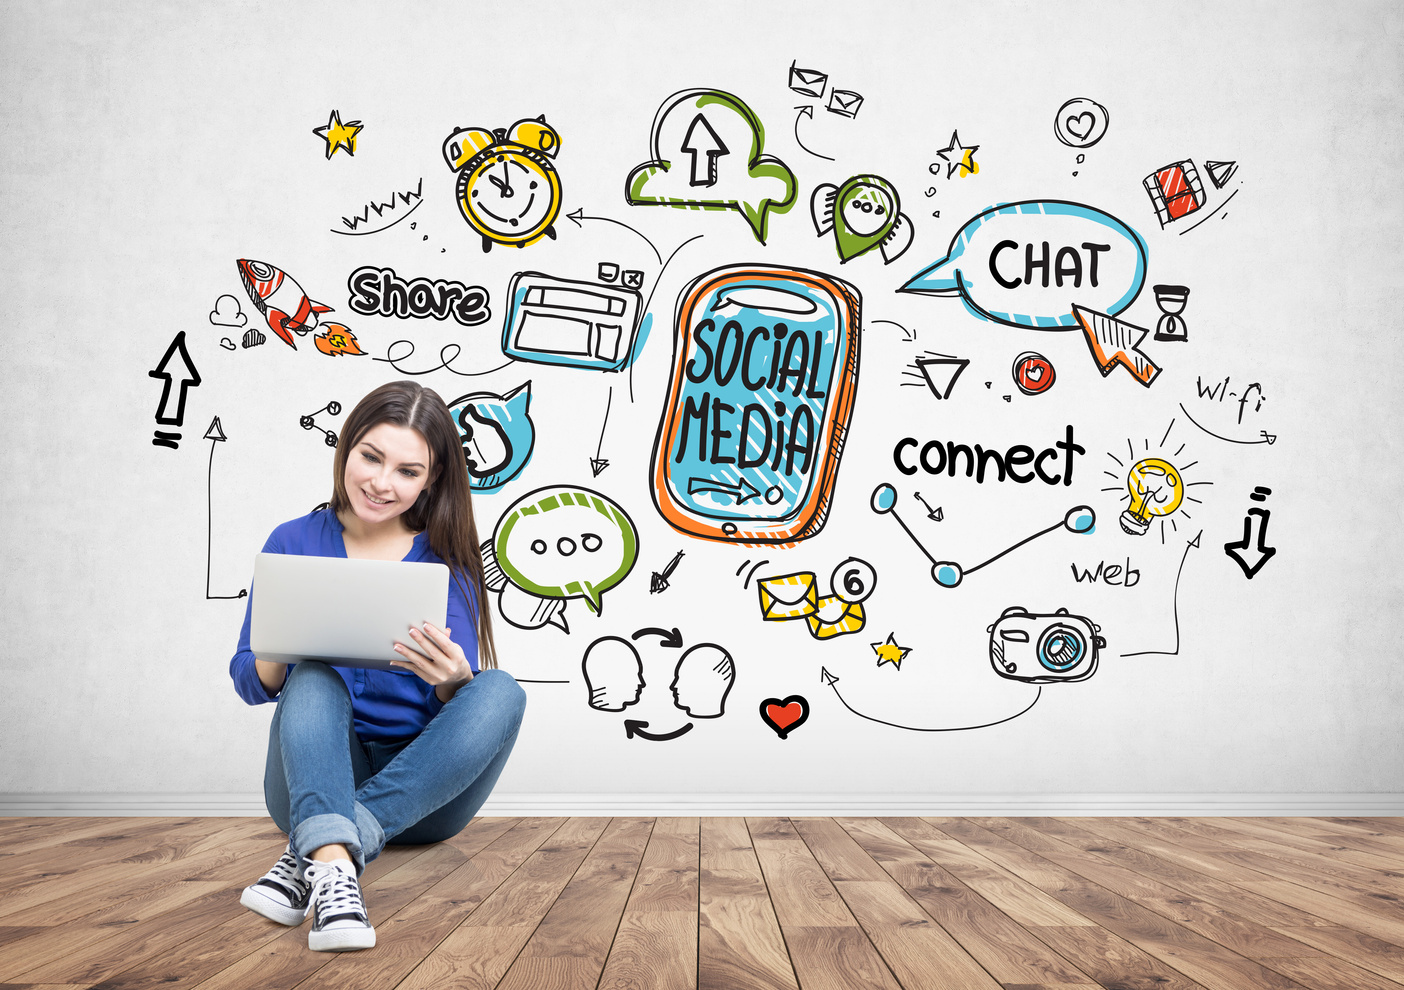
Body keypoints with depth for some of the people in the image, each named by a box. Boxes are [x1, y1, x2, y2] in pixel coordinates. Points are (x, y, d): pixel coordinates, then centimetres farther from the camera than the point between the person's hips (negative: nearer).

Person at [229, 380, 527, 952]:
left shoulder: (447, 559, 0)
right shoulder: (294, 542, 1)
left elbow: (459, 702, -6)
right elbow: (250, 684, 2)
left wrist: (454, 680, -31)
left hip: (420, 783, 0)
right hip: (317, 779, 0)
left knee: (501, 691, -25)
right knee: (314, 677, -26)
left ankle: (308, 854, -34)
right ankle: (332, 863, -50)